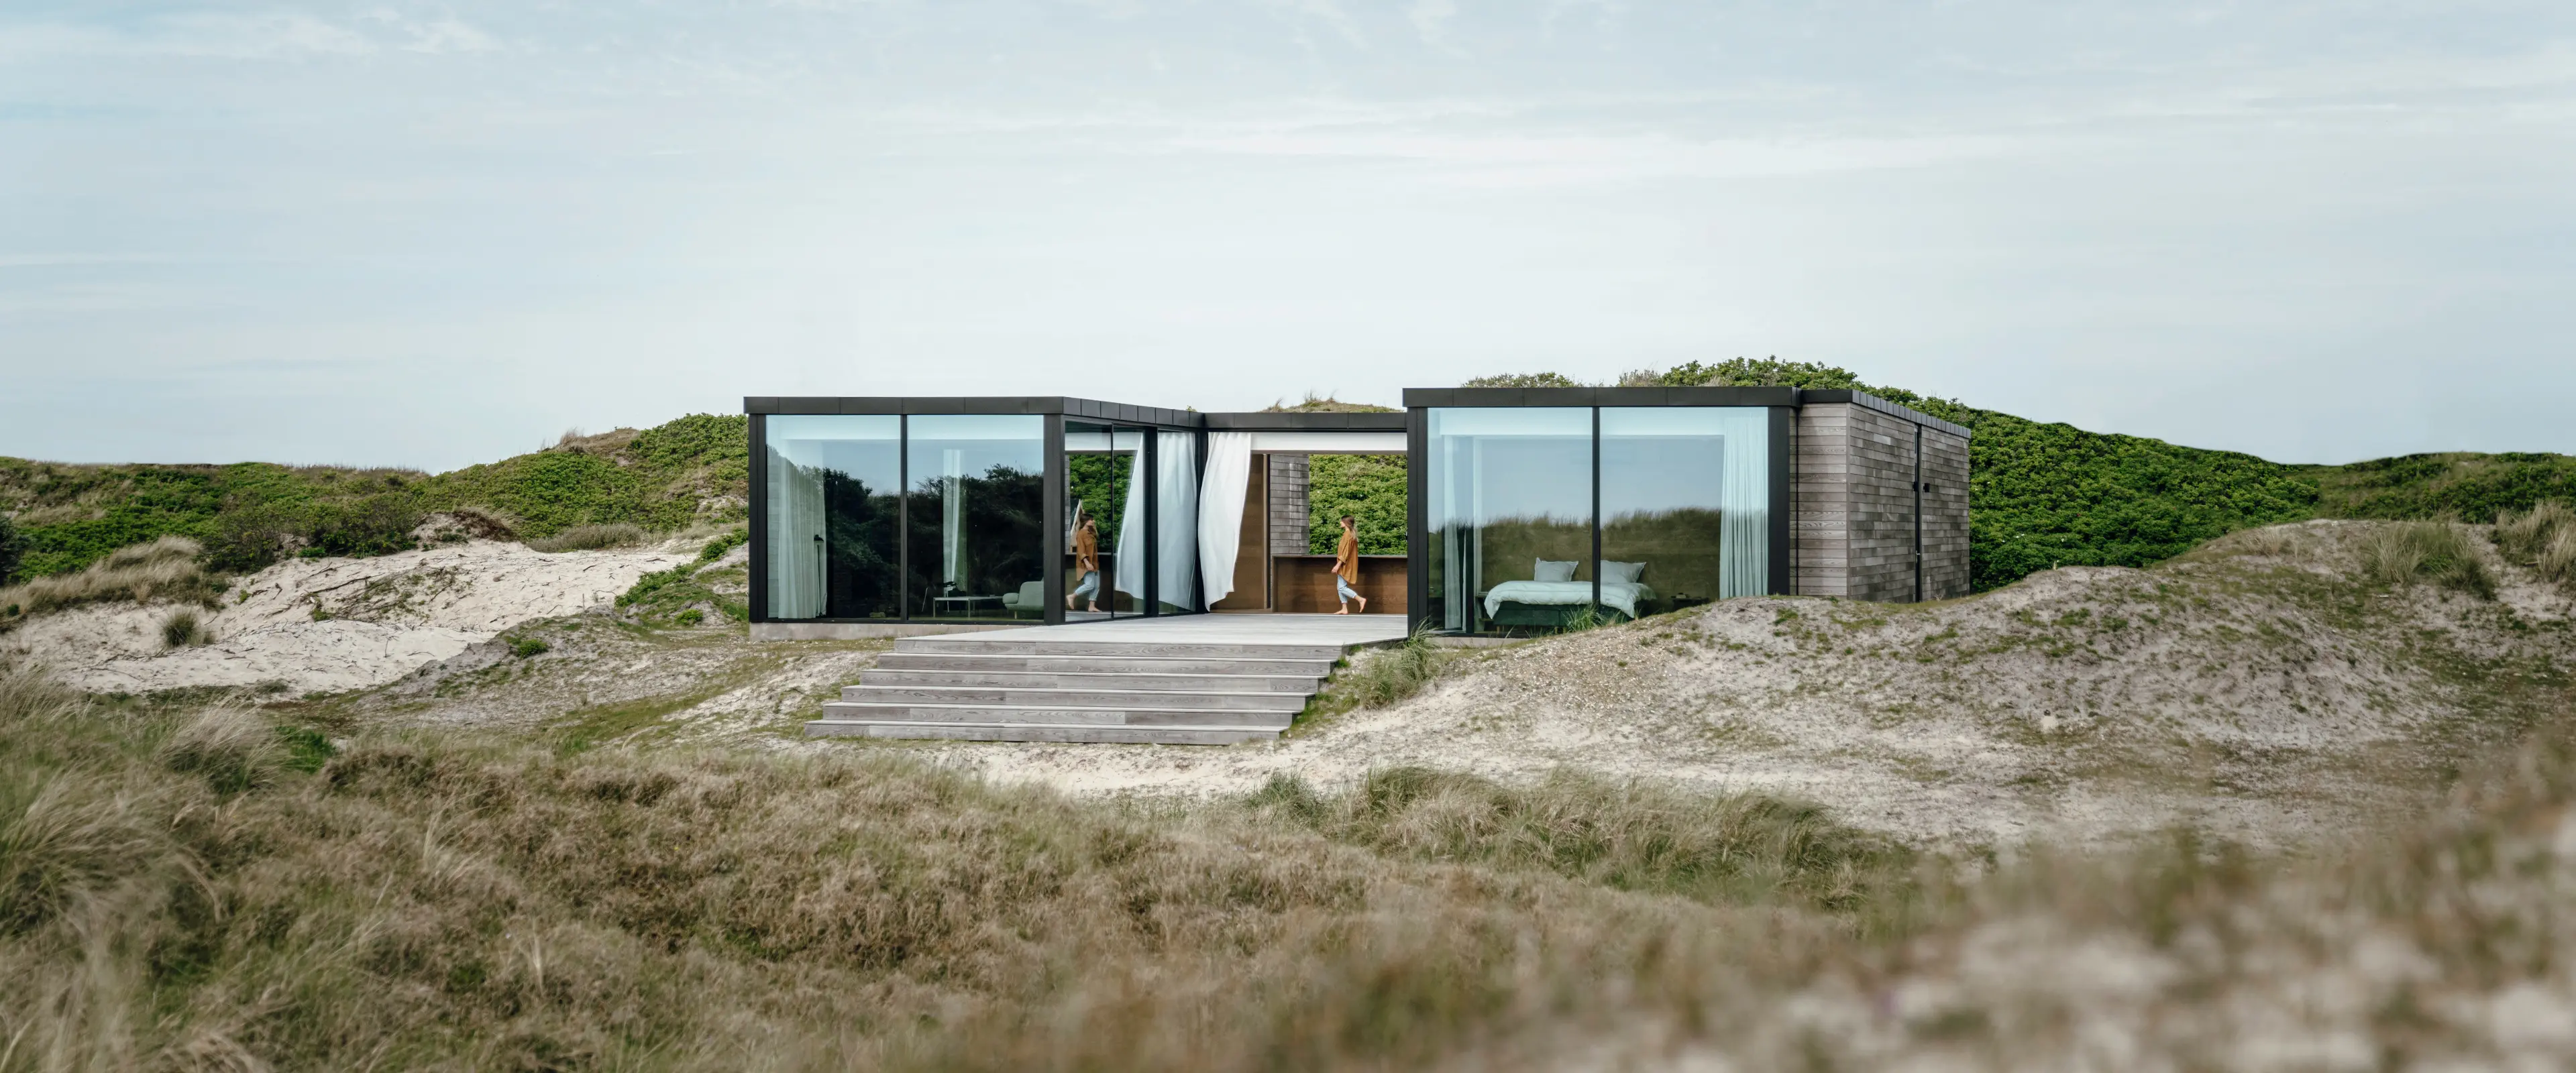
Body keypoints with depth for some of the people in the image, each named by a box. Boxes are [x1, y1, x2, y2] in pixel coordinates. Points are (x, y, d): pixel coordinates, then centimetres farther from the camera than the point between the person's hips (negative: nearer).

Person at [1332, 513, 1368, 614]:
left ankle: (1361, 599, -14)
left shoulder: (1348, 534, -16)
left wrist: (1338, 565, -21)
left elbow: (1346, 551, -21)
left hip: (1345, 565, -10)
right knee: (1340, 588, 10)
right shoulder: (1352, 534, 14)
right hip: (1346, 565, 10)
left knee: (1341, 588, -10)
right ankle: (1345, 609, 8)